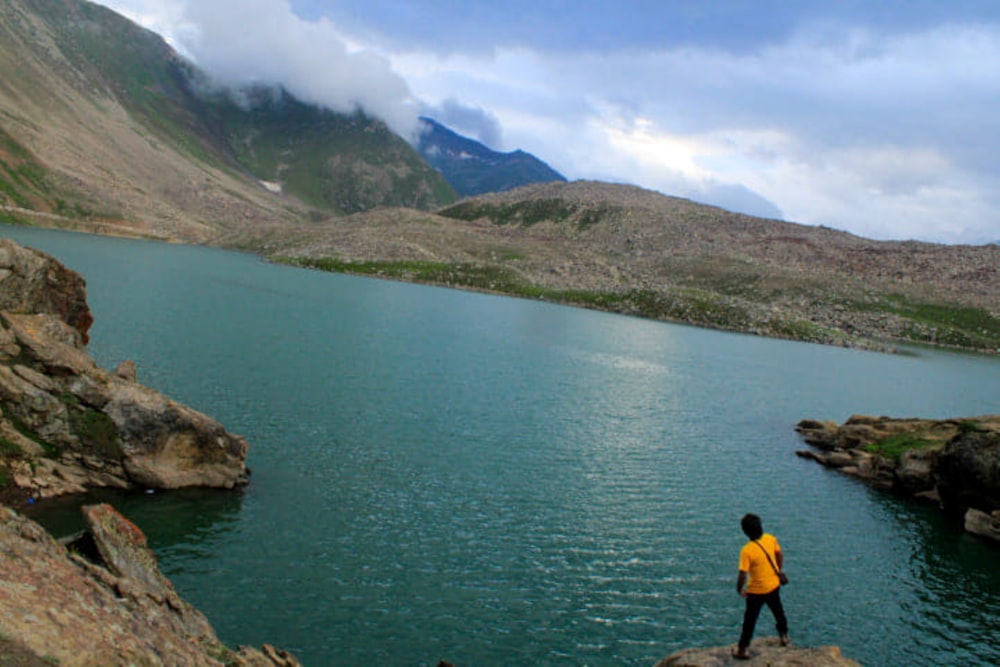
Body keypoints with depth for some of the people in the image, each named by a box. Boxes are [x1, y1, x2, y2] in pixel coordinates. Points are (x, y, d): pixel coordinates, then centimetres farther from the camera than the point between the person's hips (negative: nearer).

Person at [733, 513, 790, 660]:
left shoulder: (747, 550, -29)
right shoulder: (771, 539, -12)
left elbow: (743, 574, -26)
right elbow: (780, 555, 4)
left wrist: (739, 589, -8)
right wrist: (779, 572, 20)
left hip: (757, 591, -5)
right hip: (774, 585, 5)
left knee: (750, 620, 10)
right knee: (778, 611, 29)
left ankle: (743, 649, 21)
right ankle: (785, 637, 47)